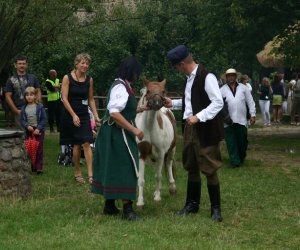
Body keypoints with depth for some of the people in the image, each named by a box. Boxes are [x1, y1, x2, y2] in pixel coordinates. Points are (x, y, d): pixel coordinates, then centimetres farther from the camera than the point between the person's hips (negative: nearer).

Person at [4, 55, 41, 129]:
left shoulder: (33, 78, 14)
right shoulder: (11, 80, 7)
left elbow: (38, 91, 15)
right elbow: (8, 97, 4)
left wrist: (38, 101, -6)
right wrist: (17, 111, -5)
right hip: (19, 111, -1)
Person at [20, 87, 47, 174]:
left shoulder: (40, 107, -4)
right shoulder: (24, 108, 4)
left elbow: (44, 119, -5)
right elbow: (21, 119, 4)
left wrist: (38, 128, -14)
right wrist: (27, 126, -13)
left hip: (39, 131, -3)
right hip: (28, 131, 3)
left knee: (39, 149, -2)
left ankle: (39, 167, 0)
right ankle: (32, 167, 14)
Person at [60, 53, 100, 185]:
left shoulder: (89, 80, 4)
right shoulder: (67, 78, -7)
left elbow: (91, 99, 12)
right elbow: (64, 98, -11)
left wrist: (96, 115, 4)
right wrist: (74, 115, -18)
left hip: (84, 115, 3)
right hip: (70, 115, -3)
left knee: (86, 143, -8)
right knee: (76, 144, 1)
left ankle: (90, 174, -12)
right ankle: (77, 173, 17)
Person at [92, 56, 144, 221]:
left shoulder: (120, 86, 13)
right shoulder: (121, 88, -18)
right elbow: (114, 113, -28)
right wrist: (134, 130, -26)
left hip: (111, 133, 10)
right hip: (119, 135, -10)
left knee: (112, 168, 15)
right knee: (125, 169, -6)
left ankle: (109, 206, 24)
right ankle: (127, 210, -2)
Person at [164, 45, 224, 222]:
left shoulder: (207, 77, -17)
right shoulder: (190, 78, 9)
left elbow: (218, 103, -21)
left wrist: (198, 117, -25)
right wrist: (173, 103, 14)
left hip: (206, 130, -9)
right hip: (190, 128, 9)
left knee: (209, 169, 0)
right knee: (192, 168, 16)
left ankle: (216, 209, 10)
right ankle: (192, 204, 29)